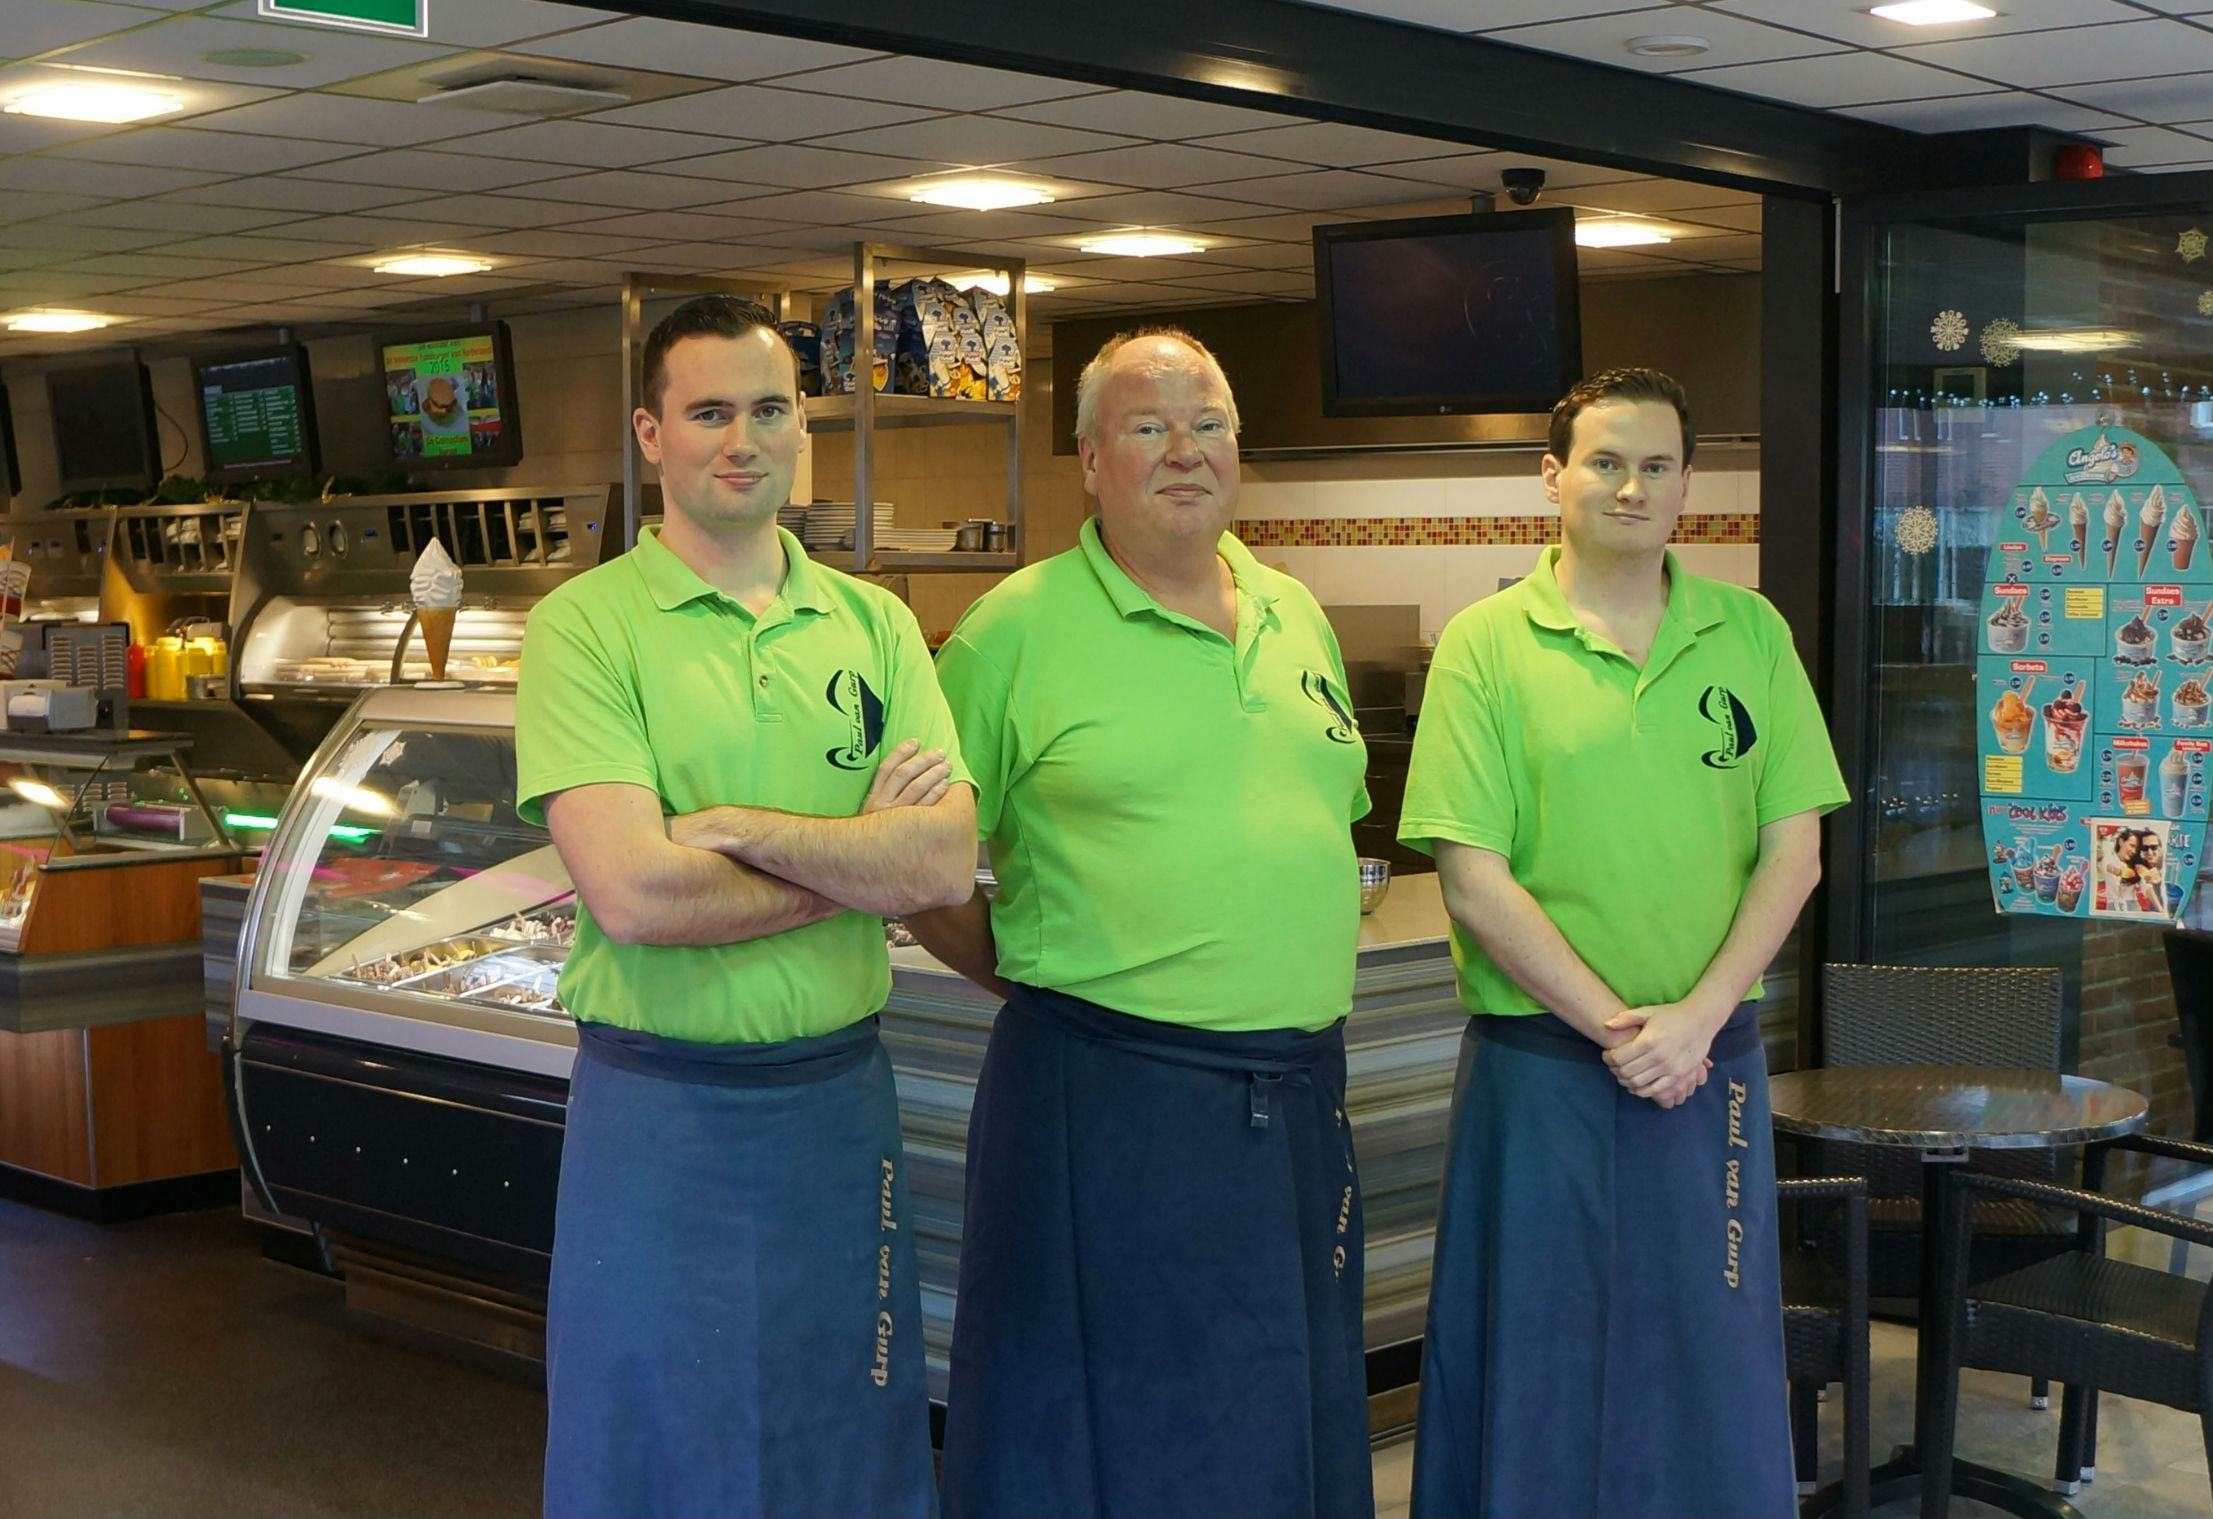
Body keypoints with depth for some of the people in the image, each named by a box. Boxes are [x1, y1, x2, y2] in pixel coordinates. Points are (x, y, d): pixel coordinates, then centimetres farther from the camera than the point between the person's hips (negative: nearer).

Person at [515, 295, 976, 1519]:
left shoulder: (874, 625, 5)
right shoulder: (583, 627, -7)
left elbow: (948, 863, -7)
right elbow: (633, 894, -20)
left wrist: (745, 828, -18)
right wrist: (860, 856, -10)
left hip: (842, 1101, 4)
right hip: (659, 1114, -4)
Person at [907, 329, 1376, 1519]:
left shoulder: (1296, 617, 12)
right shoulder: (1019, 627, -6)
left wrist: (1289, 977, 14)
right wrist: (1030, 974, -2)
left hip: (1300, 1094, 6)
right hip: (1107, 1103, -5)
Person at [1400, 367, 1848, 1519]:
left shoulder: (1751, 634, 6)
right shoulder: (1488, 643, -3)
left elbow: (1792, 852, 2)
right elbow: (1473, 877, -9)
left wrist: (1695, 1017, -10)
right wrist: (1612, 1025, -13)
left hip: (1710, 1063, 3)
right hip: (1539, 1064, -2)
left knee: (1711, 1360, 11)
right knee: (1535, 1365, 7)